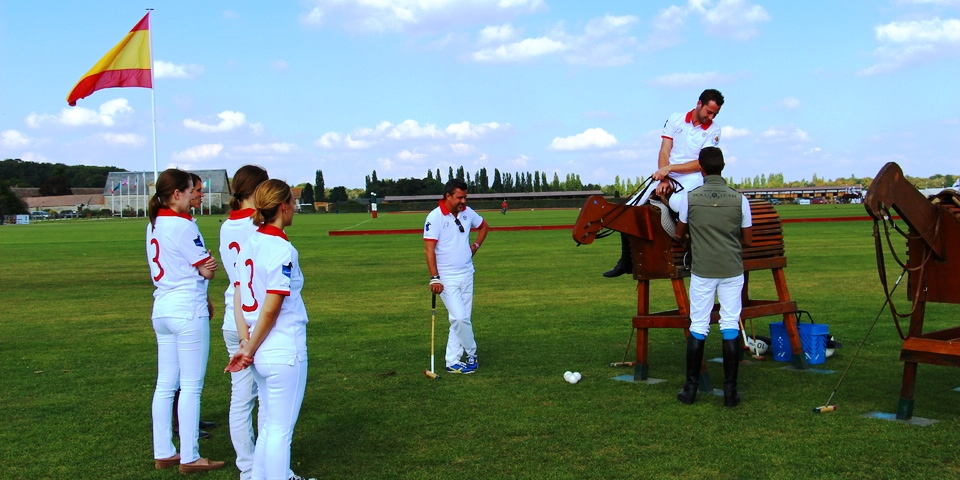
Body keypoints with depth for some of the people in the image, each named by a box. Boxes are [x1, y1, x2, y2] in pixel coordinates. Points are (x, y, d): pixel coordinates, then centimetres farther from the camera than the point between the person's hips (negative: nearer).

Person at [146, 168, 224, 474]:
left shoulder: (153, 226, 12)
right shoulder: (183, 225, -13)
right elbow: (207, 271, -9)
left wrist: (204, 264, 2)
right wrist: (209, 265, 10)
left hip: (161, 309, 8)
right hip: (188, 309, -8)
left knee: (165, 384, 12)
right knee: (191, 386, -2)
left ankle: (163, 453, 19)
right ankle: (189, 458, 4)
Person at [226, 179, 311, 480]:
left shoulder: (249, 244, 7)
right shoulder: (282, 249, -17)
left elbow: (238, 298, 4)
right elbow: (271, 309, -18)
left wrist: (245, 342, -2)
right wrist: (251, 349, -7)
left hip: (260, 351, 8)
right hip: (284, 350, -8)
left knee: (269, 428, 19)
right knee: (280, 431, 2)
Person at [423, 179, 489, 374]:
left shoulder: (467, 212, 3)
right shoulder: (435, 217, -14)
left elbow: (484, 226, 25)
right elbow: (429, 249, -17)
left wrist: (476, 245, 11)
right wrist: (434, 278, -22)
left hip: (466, 275, 6)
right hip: (447, 278, -6)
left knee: (462, 319, 7)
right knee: (459, 318, -12)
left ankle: (452, 362, 14)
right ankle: (472, 354, 11)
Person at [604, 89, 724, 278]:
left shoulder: (714, 130, 1)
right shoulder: (675, 120, 7)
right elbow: (664, 153, 1)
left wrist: (670, 168, -18)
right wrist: (664, 180, -13)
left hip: (692, 180, -4)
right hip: (668, 180, 4)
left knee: (675, 202, -40)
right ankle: (626, 262, 10)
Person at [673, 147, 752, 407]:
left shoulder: (690, 198, -5)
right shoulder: (739, 199, -3)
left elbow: (679, 234, 10)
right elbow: (747, 240, 6)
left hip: (702, 271, 0)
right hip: (732, 271, 1)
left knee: (698, 327, 7)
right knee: (731, 326, 4)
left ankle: (691, 388, 10)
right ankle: (730, 390, 5)